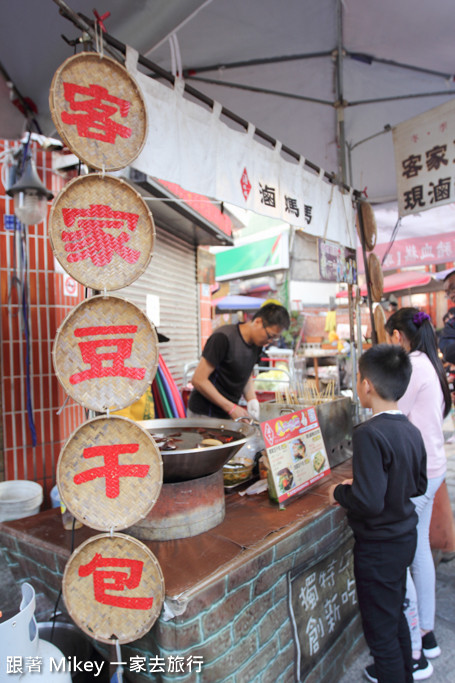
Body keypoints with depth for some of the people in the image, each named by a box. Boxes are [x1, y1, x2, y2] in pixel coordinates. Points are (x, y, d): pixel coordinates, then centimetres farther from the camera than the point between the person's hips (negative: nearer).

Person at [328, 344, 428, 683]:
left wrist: (340, 492, -14)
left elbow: (369, 501, -32)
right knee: (396, 613, 29)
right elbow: (419, 485, 10)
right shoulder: (412, 430, -2)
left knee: (381, 629, 11)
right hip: (405, 537, 9)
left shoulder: (369, 434, -29)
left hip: (379, 546, -9)